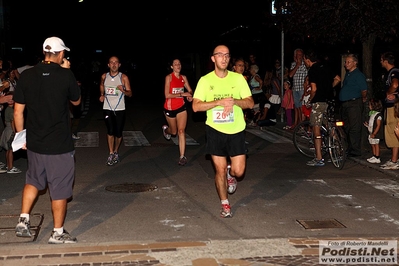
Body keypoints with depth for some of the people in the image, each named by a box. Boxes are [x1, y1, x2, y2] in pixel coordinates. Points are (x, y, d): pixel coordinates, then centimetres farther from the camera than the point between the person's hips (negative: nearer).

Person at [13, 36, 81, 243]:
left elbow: (18, 112, 0)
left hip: (34, 143, 4)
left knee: (33, 181, 26)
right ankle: (57, 233, 18)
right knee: (59, 189, 8)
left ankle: (23, 221, 21)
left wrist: (21, 135, 13)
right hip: (60, 144, -4)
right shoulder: (66, 75, -12)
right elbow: (76, 101, 6)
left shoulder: (26, 75, -4)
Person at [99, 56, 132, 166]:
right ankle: (111, 154, 0)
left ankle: (116, 152, 26)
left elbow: (130, 93, -3)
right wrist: (101, 95, 10)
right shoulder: (104, 76, 4)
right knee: (110, 131, -9)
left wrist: (123, 91, -24)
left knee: (118, 133, 5)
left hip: (120, 109, -1)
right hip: (107, 108, 1)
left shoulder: (124, 77, -4)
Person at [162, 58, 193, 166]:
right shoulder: (169, 77, -13)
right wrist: (182, 94, -25)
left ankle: (182, 156, -8)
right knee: (174, 132, 15)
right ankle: (165, 129, 53)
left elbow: (190, 90, 13)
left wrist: (190, 95, -10)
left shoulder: (183, 77, 1)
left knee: (181, 131, -10)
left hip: (181, 107, 2)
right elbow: (167, 95, -20)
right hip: (170, 108, -2)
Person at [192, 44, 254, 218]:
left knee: (239, 171, -3)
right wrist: (220, 102, -21)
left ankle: (230, 173, 35)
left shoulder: (238, 78, 1)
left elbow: (250, 103, 0)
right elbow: (196, 106, -10)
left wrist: (234, 101, -20)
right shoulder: (205, 80, -2)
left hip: (236, 131, 1)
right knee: (220, 170, 5)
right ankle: (225, 205, 24)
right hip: (215, 130, -1)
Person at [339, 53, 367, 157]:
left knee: (354, 128, -7)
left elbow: (364, 90, -12)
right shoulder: (347, 74, 18)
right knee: (347, 127, 14)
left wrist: (363, 99, 3)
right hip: (344, 104, 9)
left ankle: (356, 150, -3)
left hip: (354, 104, -9)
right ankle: (350, 148, 25)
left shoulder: (359, 75, -10)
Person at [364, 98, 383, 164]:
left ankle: (377, 158, 0)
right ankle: (374, 156, 23)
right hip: (371, 133, 9)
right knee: (372, 144, 13)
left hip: (376, 134, -9)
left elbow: (378, 125, -19)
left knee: (376, 144, -4)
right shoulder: (371, 114, 12)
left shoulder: (378, 115, -16)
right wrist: (367, 125, 8)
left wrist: (374, 134, -21)